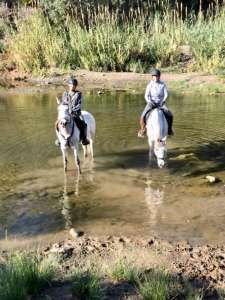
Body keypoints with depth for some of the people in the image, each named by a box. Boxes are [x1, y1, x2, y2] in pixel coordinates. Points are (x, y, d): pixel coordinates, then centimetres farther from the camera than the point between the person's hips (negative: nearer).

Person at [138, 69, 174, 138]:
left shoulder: (163, 84, -1)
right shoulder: (150, 85, -3)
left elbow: (166, 94, -4)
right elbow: (146, 96, -6)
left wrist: (162, 101, -20)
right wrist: (150, 102, -22)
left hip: (160, 103, 1)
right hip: (151, 103, -1)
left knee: (170, 115, -20)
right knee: (143, 116, -23)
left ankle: (169, 129, 7)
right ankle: (142, 130, 3)